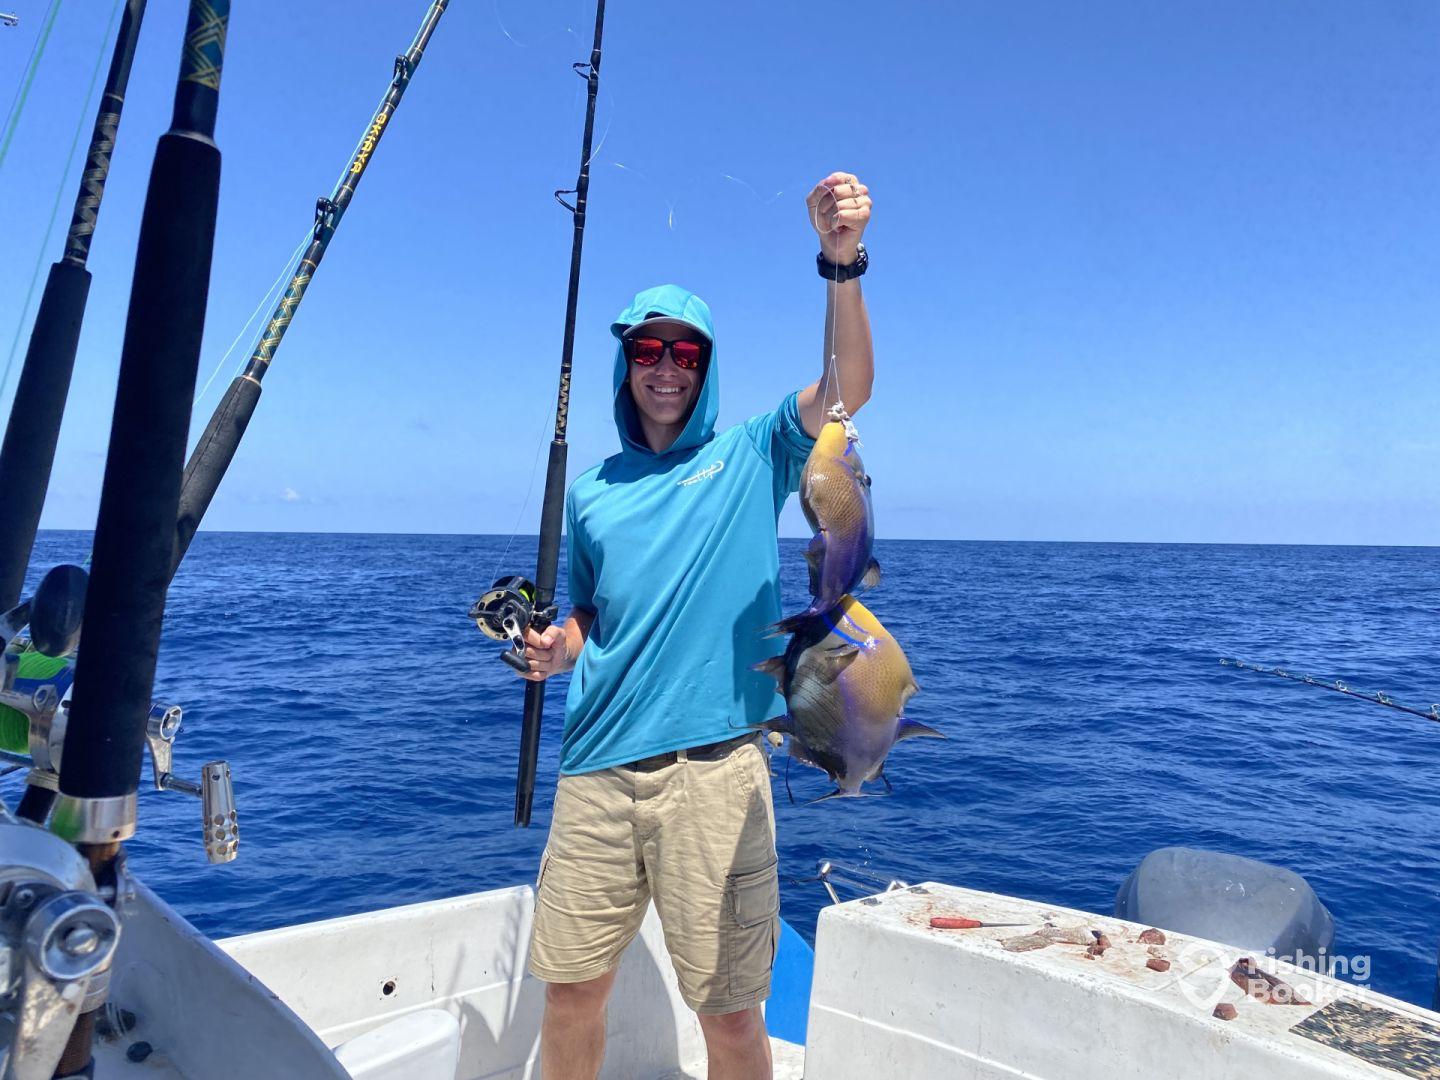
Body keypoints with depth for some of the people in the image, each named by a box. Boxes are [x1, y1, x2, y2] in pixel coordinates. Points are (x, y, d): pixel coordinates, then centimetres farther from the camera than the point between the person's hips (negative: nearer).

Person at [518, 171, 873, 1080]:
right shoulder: (589, 492, 14)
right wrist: (556, 650, -1)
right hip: (597, 768, 4)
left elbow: (848, 384, -12)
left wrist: (841, 259, -25)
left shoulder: (751, 457, 3)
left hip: (714, 769, -3)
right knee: (571, 986, 13)